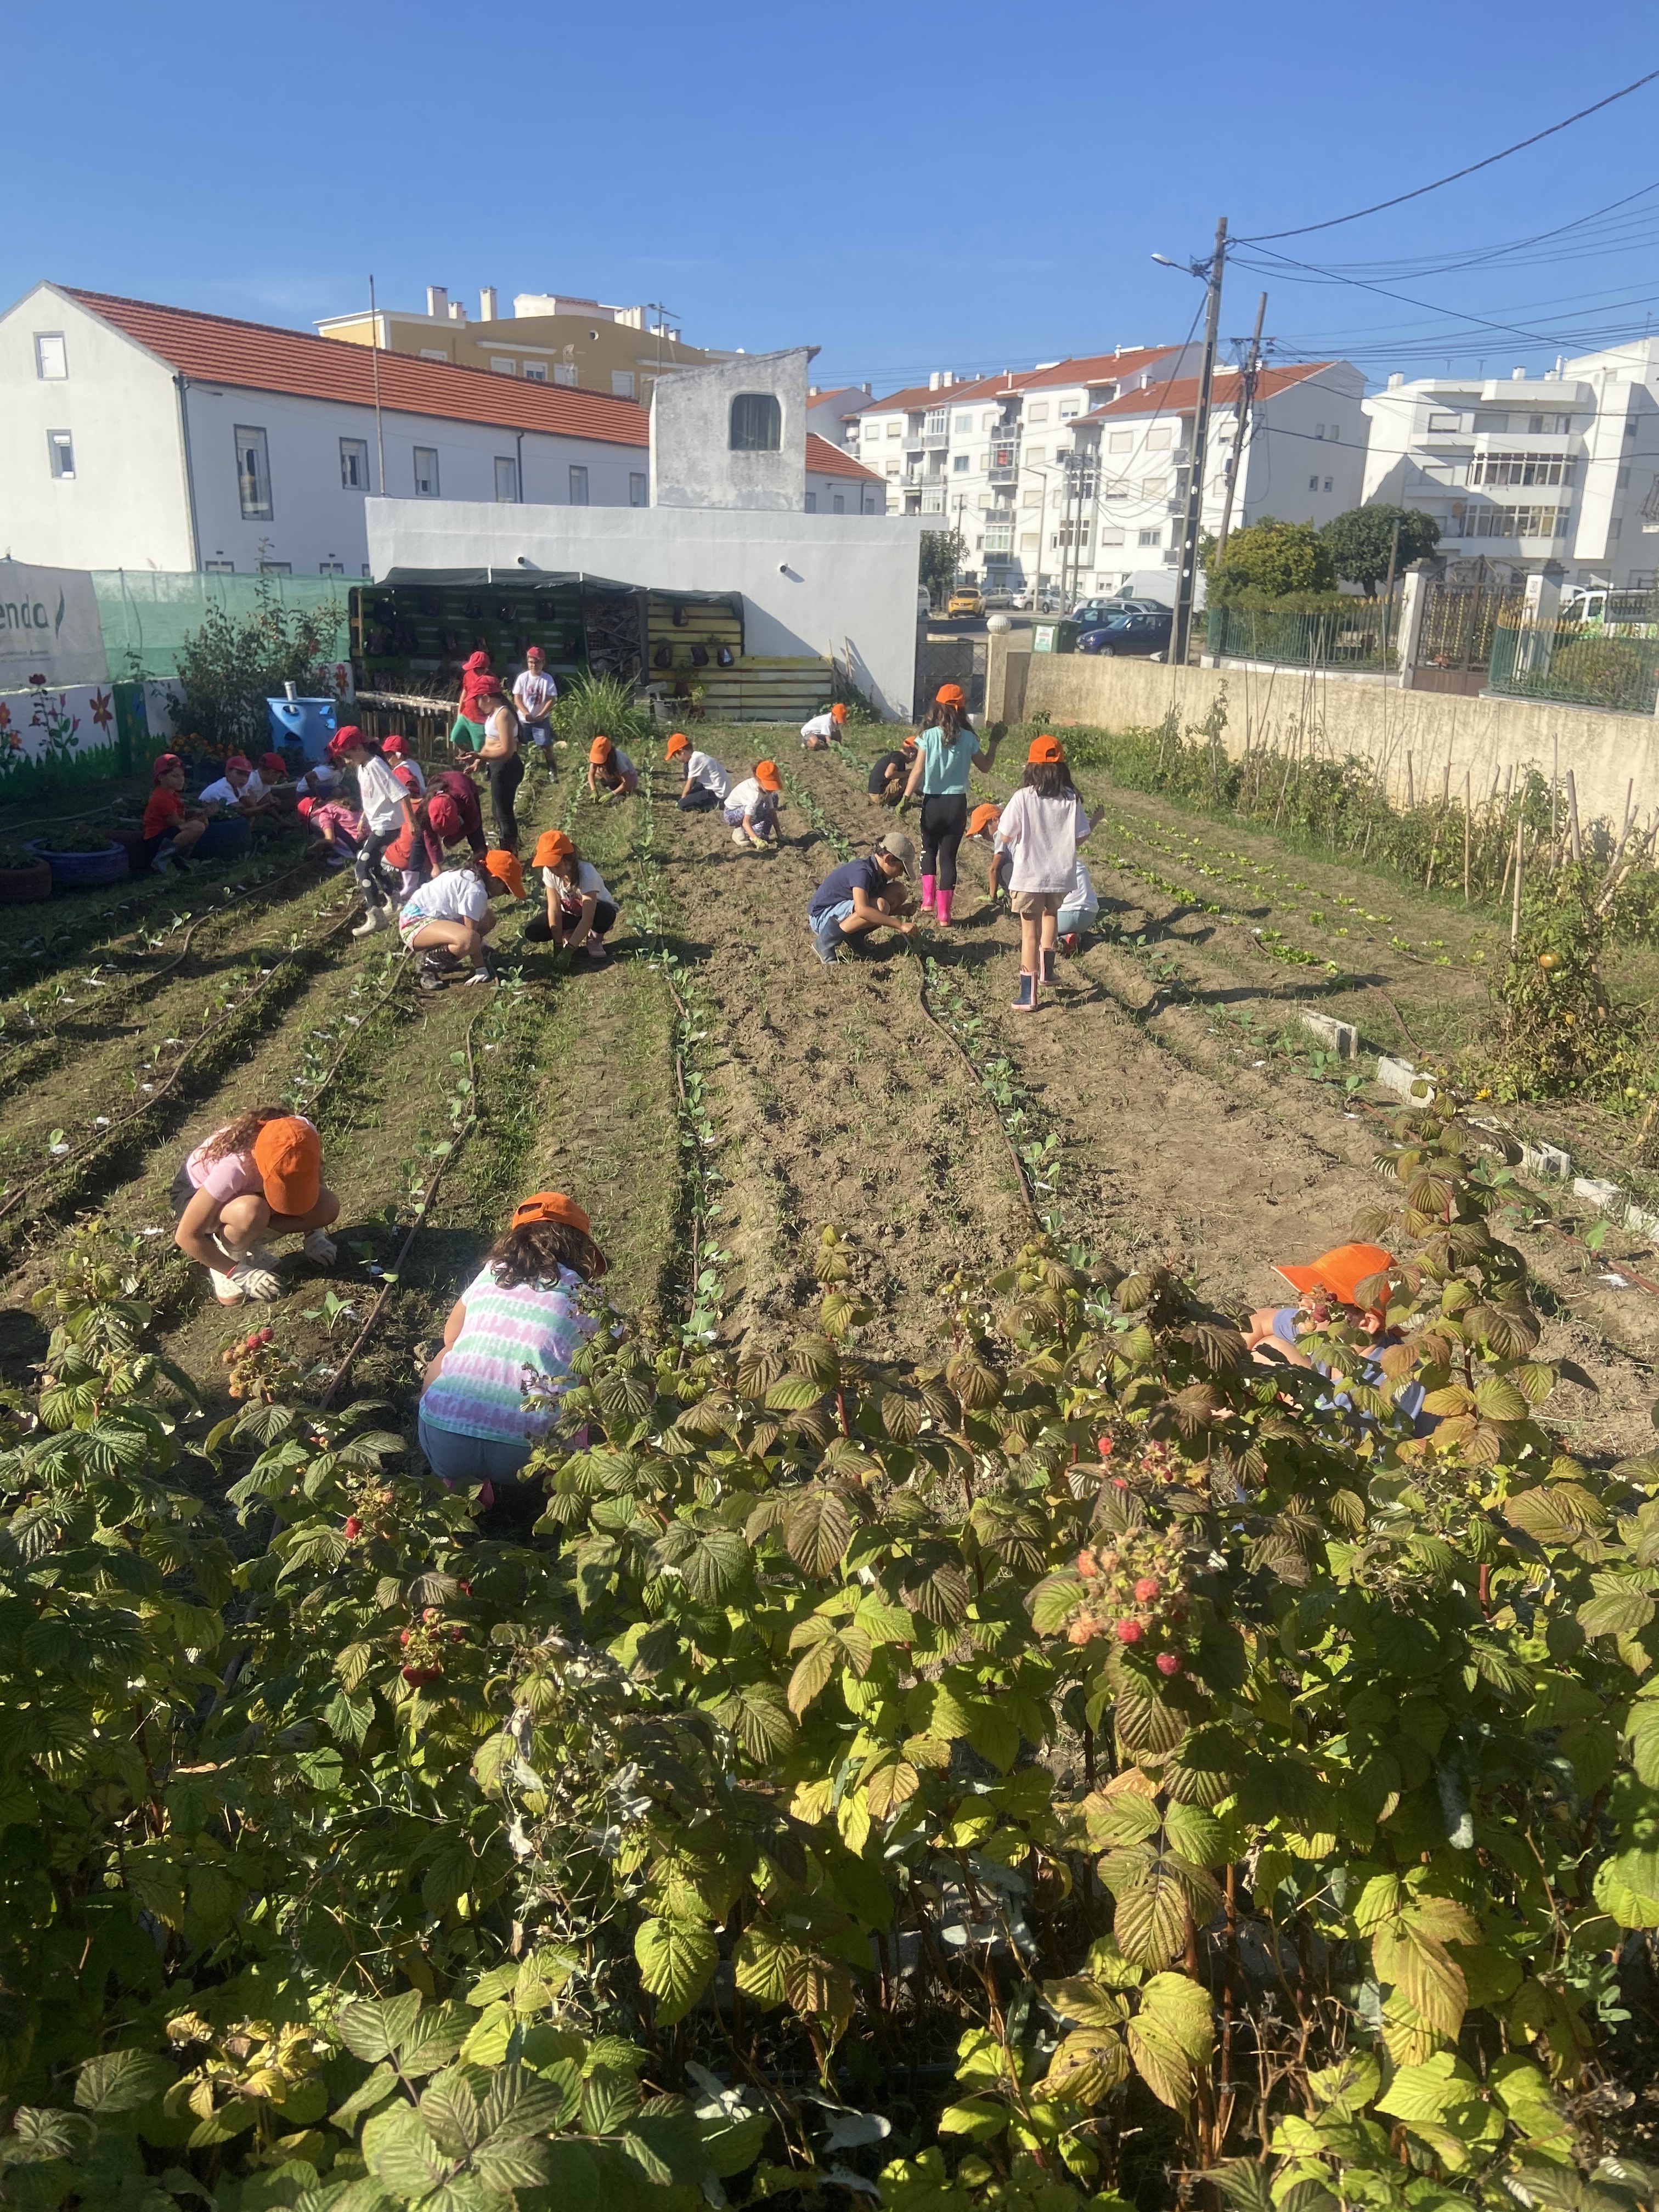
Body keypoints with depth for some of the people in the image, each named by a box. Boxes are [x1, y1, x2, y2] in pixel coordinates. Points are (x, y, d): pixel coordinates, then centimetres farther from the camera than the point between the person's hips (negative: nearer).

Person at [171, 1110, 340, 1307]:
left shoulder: (303, 1136, -29)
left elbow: (317, 1187, -3)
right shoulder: (234, 1166, -40)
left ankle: (248, 1243, 0)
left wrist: (313, 1233, -6)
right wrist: (239, 1273, -27)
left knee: (328, 1207, -21)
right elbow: (186, 1236, -31)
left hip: (248, 1189, 5)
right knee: (250, 1213, -40)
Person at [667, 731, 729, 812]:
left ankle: (715, 805, -4)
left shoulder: (695, 760, -19)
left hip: (718, 794, -10)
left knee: (683, 805, -13)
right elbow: (690, 783, 18)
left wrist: (683, 798, 3)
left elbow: (689, 786, -11)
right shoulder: (697, 756, 9)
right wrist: (685, 797, 18)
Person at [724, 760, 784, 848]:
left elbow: (772, 812, -10)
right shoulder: (754, 794, -37)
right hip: (731, 814, -8)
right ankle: (740, 833, -16)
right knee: (762, 807, -33)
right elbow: (746, 822, -41)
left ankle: (764, 834, 4)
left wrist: (779, 834, -15)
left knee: (774, 798, 2)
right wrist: (757, 840, -52)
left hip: (745, 808, 8)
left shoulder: (765, 787, -14)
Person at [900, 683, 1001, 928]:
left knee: (929, 850, 22)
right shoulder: (968, 738, -4)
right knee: (948, 856, 6)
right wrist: (994, 742, 18)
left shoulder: (929, 736, -8)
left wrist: (906, 798, -8)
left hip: (933, 803, 0)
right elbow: (985, 766, 8)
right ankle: (943, 912, 4)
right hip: (957, 804, 1)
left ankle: (928, 900, 13)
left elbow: (917, 772, -11)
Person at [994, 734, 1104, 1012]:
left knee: (1030, 931, 6)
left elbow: (1005, 837, -10)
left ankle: (1029, 996, 8)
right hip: (1061, 876, 3)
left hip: (1028, 877, -3)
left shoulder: (1023, 798, -13)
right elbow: (1079, 838, 0)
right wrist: (1096, 819, 17)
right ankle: (1046, 971, 36)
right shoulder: (1071, 799, -5)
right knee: (1051, 915, 32)